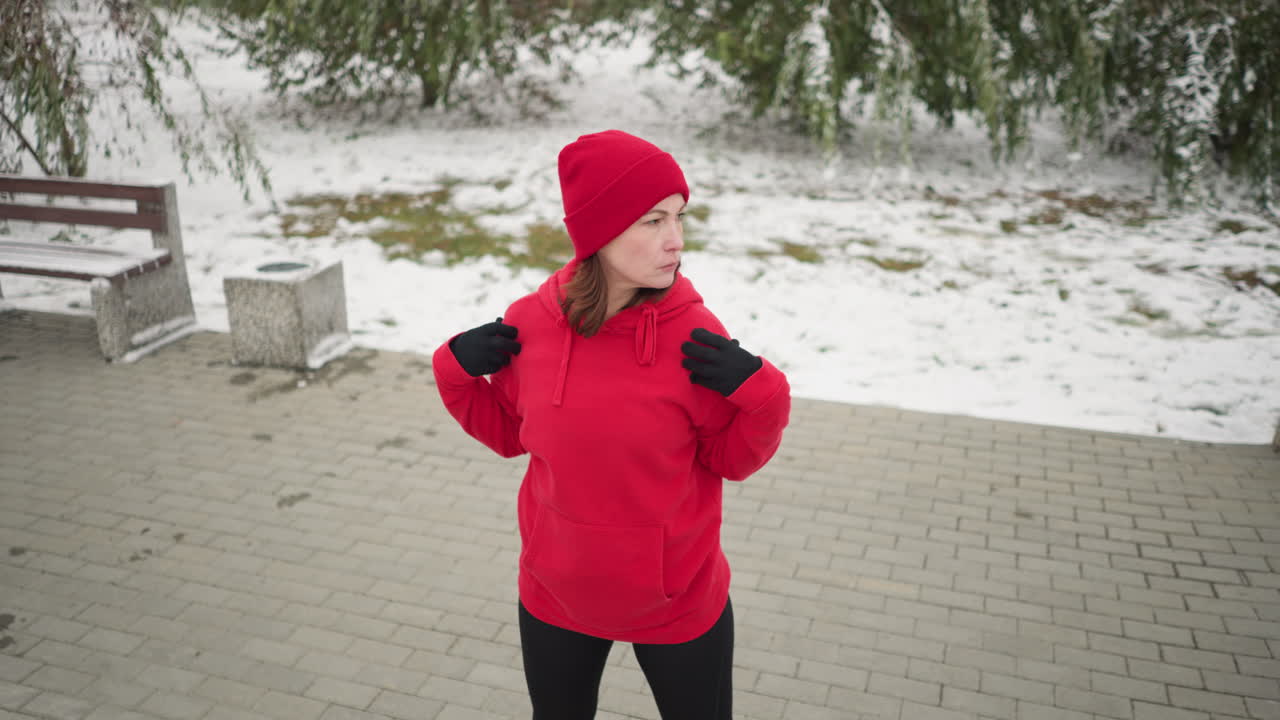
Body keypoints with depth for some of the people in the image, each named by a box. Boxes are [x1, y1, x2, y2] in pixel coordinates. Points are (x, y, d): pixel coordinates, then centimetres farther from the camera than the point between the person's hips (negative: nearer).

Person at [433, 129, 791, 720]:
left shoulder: (695, 336, -20)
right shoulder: (530, 323, -14)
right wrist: (457, 372, -12)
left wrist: (760, 393, -25)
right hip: (555, 597, 2)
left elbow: (733, 459, -9)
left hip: (679, 600, -2)